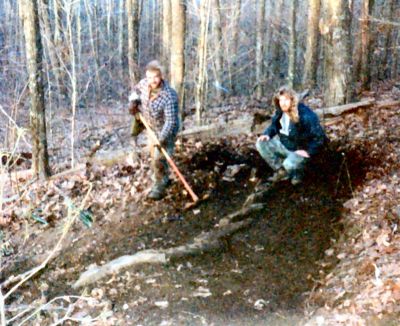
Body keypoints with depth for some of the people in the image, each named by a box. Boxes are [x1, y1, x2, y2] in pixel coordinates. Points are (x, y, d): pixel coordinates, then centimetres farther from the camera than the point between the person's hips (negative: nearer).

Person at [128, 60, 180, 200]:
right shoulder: (144, 83, -16)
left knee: (159, 160, -9)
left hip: (165, 131, -7)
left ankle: (159, 187, 12)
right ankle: (164, 179, 46)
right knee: (154, 156, 23)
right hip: (152, 127, 8)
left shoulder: (169, 96, -35)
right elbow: (136, 90, 9)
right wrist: (132, 101, -11)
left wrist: (162, 139, -40)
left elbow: (171, 121, -35)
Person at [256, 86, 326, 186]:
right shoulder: (280, 112, -7)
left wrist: (308, 151, -27)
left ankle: (298, 173, 5)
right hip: (284, 144, 7)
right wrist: (267, 134, -8)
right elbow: (274, 126, 13)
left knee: (289, 164, -37)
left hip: (300, 149, -7)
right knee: (261, 143, -10)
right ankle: (281, 171, 3)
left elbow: (319, 136, -23)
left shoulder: (306, 116, -28)